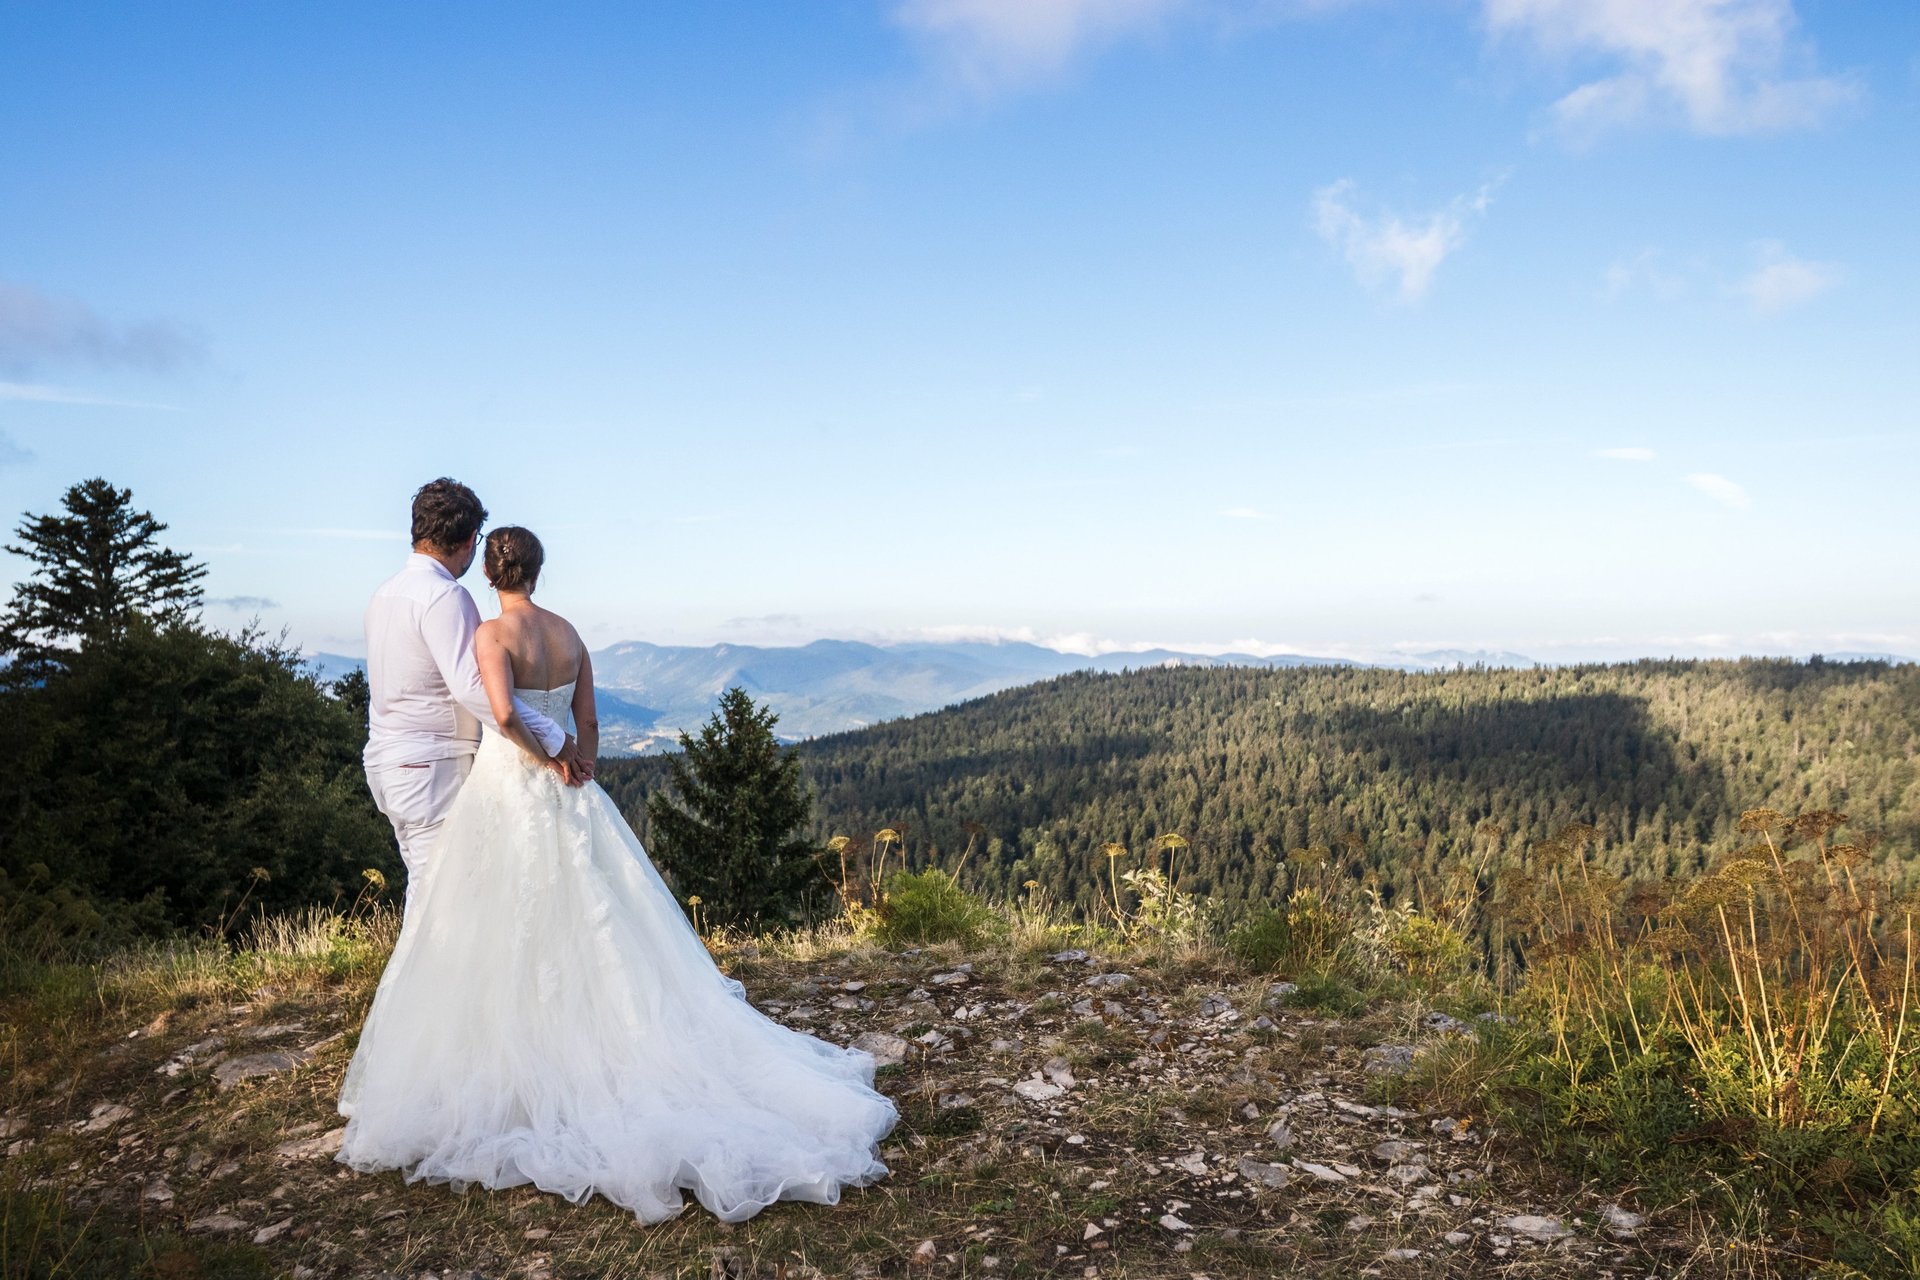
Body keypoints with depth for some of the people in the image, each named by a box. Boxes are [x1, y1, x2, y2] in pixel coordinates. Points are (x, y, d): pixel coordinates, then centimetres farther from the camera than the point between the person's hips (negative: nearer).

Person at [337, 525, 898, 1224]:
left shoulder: (492, 634, -11)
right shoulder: (569, 633, 6)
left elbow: (503, 712, -27)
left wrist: (545, 761, -12)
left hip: (506, 790, -5)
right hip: (567, 798, 5)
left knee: (505, 939, 3)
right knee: (585, 934, 11)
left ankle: (513, 1072, 8)